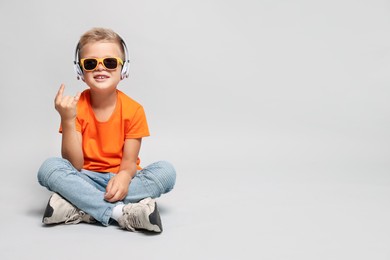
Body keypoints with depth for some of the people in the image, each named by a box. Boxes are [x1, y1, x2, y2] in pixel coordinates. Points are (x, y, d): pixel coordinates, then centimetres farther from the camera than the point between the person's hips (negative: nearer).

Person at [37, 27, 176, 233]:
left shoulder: (133, 110, -7)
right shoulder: (75, 107, -7)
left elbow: (129, 162, -9)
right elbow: (74, 165, -12)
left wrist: (124, 176, -34)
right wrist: (67, 120, -24)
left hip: (120, 180, 1)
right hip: (86, 180, 0)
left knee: (166, 171, -26)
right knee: (49, 168, -27)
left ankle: (80, 210, -29)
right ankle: (122, 213, -33)